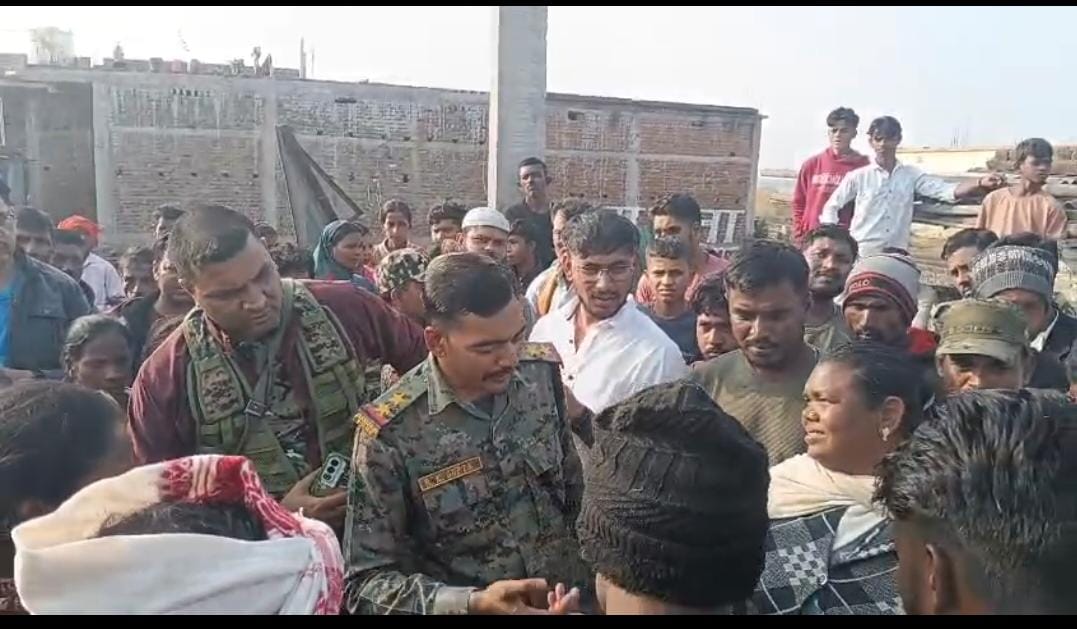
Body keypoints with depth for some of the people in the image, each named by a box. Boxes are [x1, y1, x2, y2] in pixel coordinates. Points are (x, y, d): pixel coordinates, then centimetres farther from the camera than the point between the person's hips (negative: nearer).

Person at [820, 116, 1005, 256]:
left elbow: (946, 191, -6)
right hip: (862, 254, -2)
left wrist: (980, 184, -22)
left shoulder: (911, 175, 6)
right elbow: (831, 207, 5)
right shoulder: (858, 177, 1)